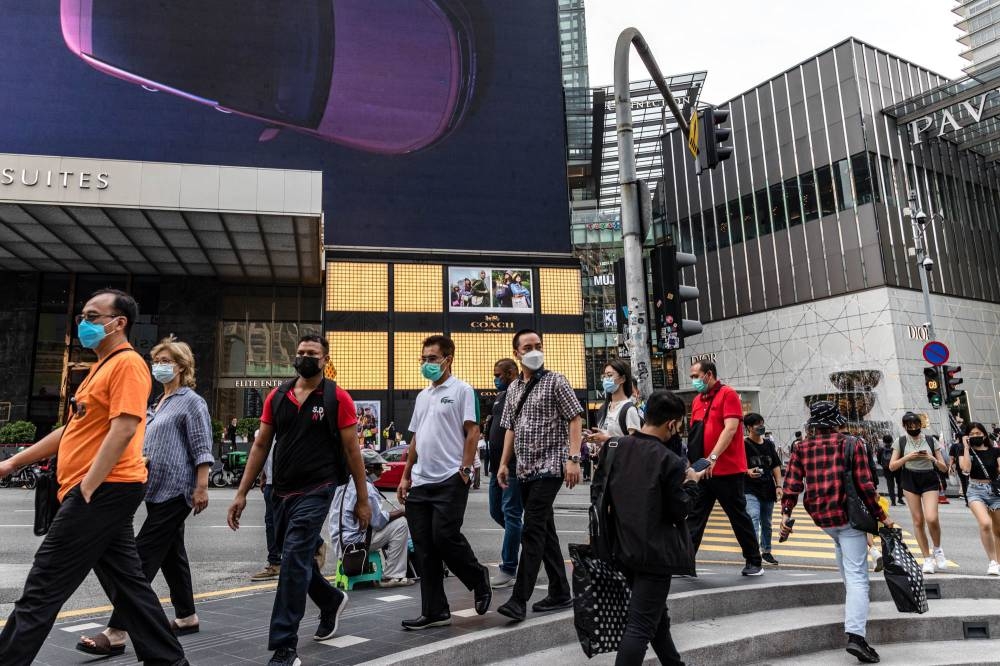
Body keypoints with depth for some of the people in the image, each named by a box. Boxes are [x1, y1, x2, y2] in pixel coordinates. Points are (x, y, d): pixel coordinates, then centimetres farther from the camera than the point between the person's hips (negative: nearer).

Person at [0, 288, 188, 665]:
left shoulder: (127, 363, -11)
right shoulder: (102, 367, 20)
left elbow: (123, 429, -21)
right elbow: (73, 430, 24)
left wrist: (86, 487, -21)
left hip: (103, 491, -10)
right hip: (106, 493, 10)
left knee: (42, 590, -3)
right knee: (128, 583, 12)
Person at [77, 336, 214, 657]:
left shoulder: (191, 402, -8)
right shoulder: (158, 404, 18)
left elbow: (202, 450, -14)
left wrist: (201, 488, -20)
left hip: (174, 491, -9)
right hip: (158, 490, 9)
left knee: (144, 557, -10)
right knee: (172, 555, 14)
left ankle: (117, 632, -7)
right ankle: (187, 617, 25)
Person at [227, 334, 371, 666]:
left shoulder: (337, 398, -7)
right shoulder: (276, 397, 5)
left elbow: (352, 450, -4)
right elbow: (260, 446, 9)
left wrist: (363, 499, -3)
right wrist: (241, 493, 5)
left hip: (316, 491, -5)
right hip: (282, 492, 6)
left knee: (294, 563, -10)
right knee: (299, 560, 20)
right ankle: (332, 600, 47)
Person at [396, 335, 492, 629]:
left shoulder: (461, 390, -2)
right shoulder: (422, 396, 19)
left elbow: (472, 432, -8)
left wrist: (465, 468, -15)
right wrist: (406, 476, 16)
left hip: (450, 480, -7)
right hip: (420, 482, 7)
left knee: (445, 537, -11)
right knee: (424, 548, 6)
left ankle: (479, 579, 17)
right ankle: (434, 611, 15)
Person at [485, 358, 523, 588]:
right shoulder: (499, 397, 17)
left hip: (514, 467, -10)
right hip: (497, 466, 10)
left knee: (510, 514, -3)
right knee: (496, 511, 15)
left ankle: (508, 569, 4)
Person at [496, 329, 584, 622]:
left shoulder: (555, 381, -4)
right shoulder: (513, 388, 14)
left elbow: (575, 419, -9)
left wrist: (573, 459, -18)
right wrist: (504, 463, 11)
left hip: (549, 467, -7)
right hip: (525, 470, 7)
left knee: (532, 531, -11)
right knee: (545, 531, 12)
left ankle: (519, 599, -8)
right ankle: (560, 593, 22)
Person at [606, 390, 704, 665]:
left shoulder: (615, 448, 0)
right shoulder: (671, 461, -17)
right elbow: (680, 510, -12)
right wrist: (690, 482, 5)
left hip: (626, 547, 7)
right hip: (655, 551, -7)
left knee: (656, 616, 23)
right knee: (641, 626, -2)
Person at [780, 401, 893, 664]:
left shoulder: (802, 448, 4)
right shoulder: (852, 444, -4)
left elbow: (792, 484, -4)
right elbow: (865, 486, -8)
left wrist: (786, 513, -3)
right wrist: (882, 517, 0)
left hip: (819, 515, 4)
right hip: (846, 514, -4)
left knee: (840, 542, 35)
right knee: (857, 575, -4)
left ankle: (851, 600, 40)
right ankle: (855, 635, -15)